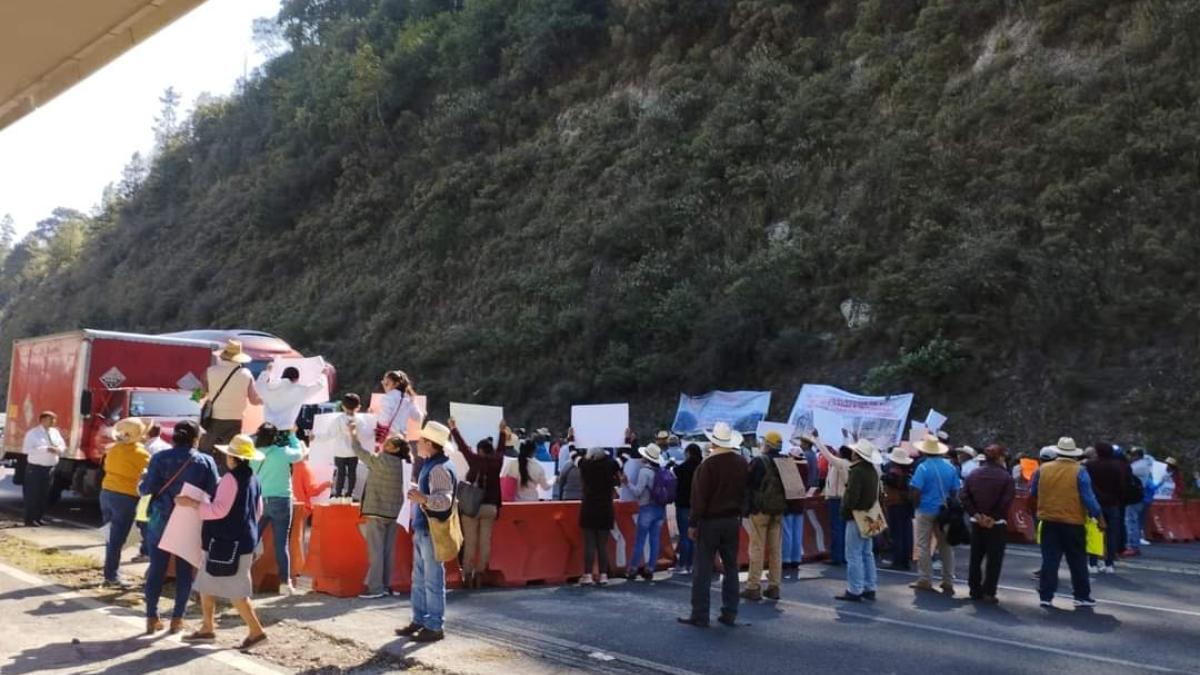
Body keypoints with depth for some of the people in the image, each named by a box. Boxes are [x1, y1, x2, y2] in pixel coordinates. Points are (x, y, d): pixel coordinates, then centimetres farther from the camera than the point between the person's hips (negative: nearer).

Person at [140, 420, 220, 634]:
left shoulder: (160, 458, -3)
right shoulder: (206, 461, -3)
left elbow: (147, 489, -8)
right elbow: (215, 493, -5)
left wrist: (141, 483, 14)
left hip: (161, 520, 1)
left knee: (157, 569, 8)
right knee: (185, 571, 8)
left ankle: (152, 618, 12)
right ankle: (177, 618, 12)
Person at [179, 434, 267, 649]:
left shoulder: (231, 478, -17)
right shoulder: (254, 479, 10)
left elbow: (219, 509, -22)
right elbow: (258, 511, 17)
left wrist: (191, 503, -16)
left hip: (228, 543, -9)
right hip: (242, 540, 9)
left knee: (235, 591, -3)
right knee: (206, 584, 18)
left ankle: (256, 630, 1)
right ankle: (207, 628, 25)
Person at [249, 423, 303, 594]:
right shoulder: (283, 453, -9)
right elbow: (298, 453, 9)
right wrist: (291, 436, 22)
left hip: (258, 501, 2)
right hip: (280, 501, -2)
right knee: (281, 543, 3)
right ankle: (285, 582, 7)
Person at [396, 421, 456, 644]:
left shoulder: (440, 468, -19)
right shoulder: (429, 465, 14)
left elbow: (444, 500, -30)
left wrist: (424, 499, -46)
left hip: (432, 531, -10)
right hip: (422, 529, 10)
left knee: (433, 580, -3)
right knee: (419, 579, 16)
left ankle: (435, 627, 4)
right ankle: (419, 620, 26)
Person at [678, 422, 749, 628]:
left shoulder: (708, 464, -16)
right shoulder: (741, 463, 2)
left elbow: (700, 497, -15)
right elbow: (744, 492, 8)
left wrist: (693, 523, -8)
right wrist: (739, 514, 16)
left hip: (710, 521, -5)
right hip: (733, 520, 6)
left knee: (703, 569, 0)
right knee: (731, 567, 12)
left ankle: (699, 615, 2)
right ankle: (729, 614, 15)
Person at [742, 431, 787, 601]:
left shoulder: (759, 461, -13)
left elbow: (748, 485, -10)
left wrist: (746, 508, 0)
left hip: (760, 509, -5)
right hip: (779, 510, 5)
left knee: (757, 549, -1)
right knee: (776, 549, 10)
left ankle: (753, 587, 0)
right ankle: (774, 587, 14)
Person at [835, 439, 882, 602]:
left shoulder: (857, 471, -19)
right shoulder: (873, 471, 11)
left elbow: (852, 495, -24)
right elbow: (876, 494, 16)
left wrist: (845, 510, -10)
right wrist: (871, 507, 15)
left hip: (856, 517, -10)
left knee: (854, 555, -5)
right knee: (867, 553, 15)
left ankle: (854, 591, -2)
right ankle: (870, 588, 19)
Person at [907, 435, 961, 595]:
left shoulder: (923, 467, -13)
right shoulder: (950, 467, 3)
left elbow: (915, 491, -18)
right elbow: (955, 490, 4)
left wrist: (917, 504, -1)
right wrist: (947, 503, 16)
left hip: (926, 511, -5)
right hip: (944, 512, 5)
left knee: (923, 546, 5)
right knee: (946, 546, 10)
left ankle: (925, 580, 7)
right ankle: (948, 582, 11)